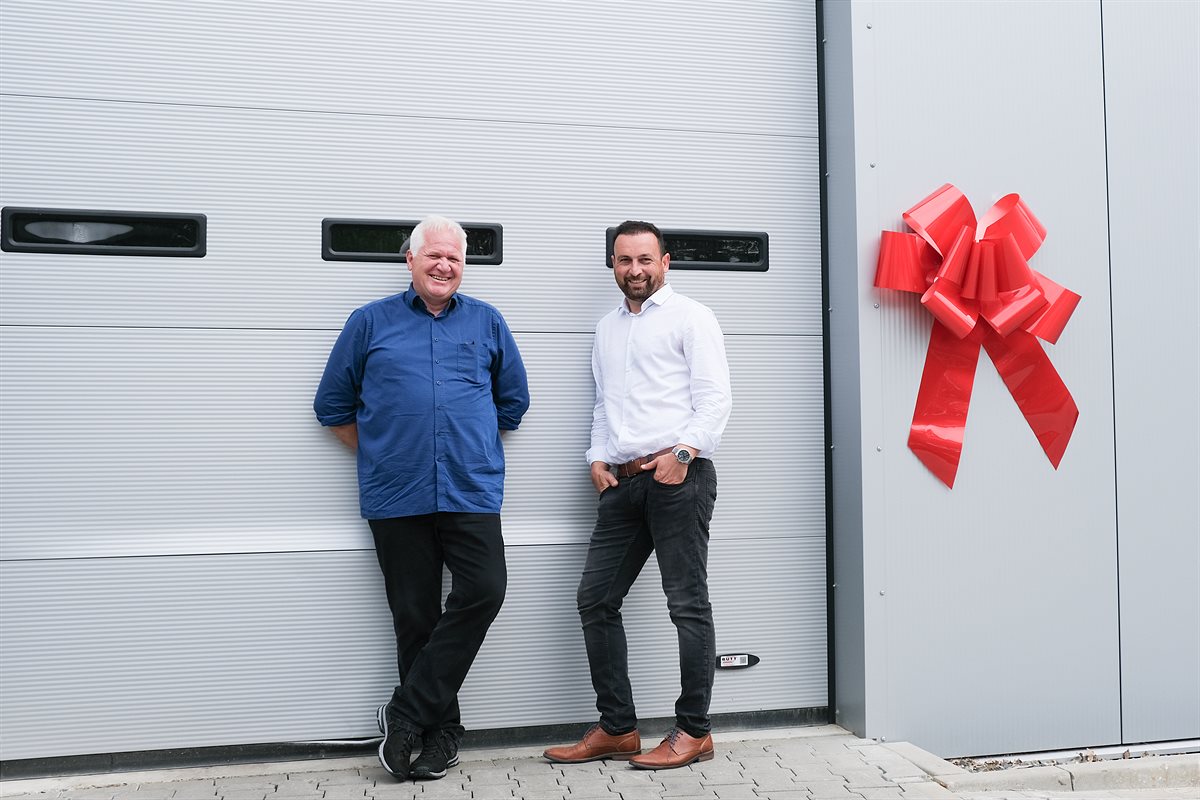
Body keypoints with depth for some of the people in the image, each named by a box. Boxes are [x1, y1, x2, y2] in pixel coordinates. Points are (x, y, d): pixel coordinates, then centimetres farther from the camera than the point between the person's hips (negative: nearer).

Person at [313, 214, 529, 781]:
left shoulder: (486, 323, 12)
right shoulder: (371, 323, 8)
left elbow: (513, 400, 20)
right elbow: (333, 405, 13)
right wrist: (382, 455, 8)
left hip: (472, 491, 1)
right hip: (397, 496, 0)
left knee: (483, 591, -15)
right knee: (414, 616, 3)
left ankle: (406, 714, -2)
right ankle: (440, 730, 17)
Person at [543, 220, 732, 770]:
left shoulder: (689, 317, 1)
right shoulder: (607, 329, 22)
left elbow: (715, 397, -7)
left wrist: (683, 450, -18)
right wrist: (598, 457, 10)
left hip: (678, 477, -7)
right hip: (622, 482, 7)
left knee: (688, 604, -2)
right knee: (595, 599, 5)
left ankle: (694, 732, 7)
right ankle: (617, 728, 14)